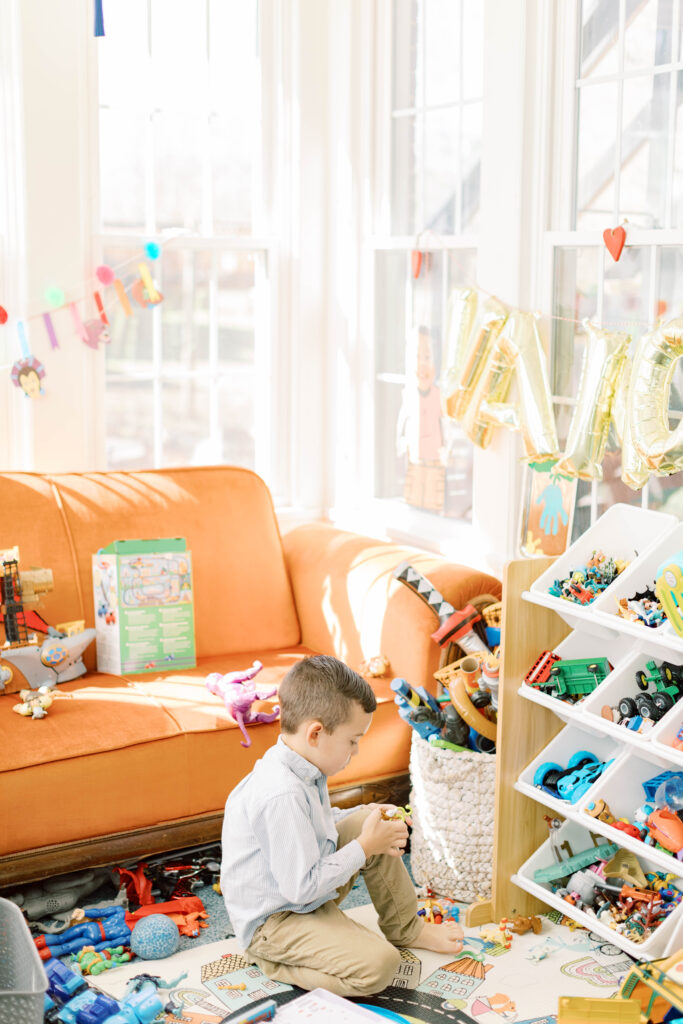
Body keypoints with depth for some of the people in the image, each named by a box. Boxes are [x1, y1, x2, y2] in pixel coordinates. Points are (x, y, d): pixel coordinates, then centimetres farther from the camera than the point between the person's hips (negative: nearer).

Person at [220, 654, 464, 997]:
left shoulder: (300, 770, -1)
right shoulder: (282, 796, -33)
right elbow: (301, 888, -30)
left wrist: (363, 816, 3)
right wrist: (363, 847, -20)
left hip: (305, 891, 10)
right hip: (273, 922, -10)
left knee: (374, 829, 8)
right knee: (378, 964, -25)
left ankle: (405, 929, 20)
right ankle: (273, 962, -6)